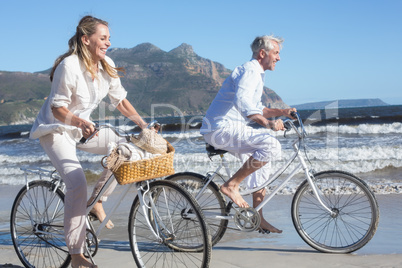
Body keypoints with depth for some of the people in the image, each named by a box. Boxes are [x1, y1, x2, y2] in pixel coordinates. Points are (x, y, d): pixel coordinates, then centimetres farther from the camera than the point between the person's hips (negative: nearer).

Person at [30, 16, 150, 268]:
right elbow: (58, 108, -22)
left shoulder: (107, 66, -5)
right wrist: (80, 122, -41)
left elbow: (120, 100, 5)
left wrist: (144, 125, -3)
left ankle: (96, 201, 8)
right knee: (78, 182, -25)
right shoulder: (69, 66, -25)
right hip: (55, 130, -7)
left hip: (84, 128, 7)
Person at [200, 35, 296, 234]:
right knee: (271, 146, -24)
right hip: (222, 128, -11)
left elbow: (256, 110, 27)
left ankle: (259, 219, 22)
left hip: (229, 128, 11)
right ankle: (231, 185, -15)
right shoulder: (249, 70, -12)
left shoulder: (256, 74, 22)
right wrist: (268, 123, -38)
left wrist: (282, 112, 14)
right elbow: (241, 102, -30)